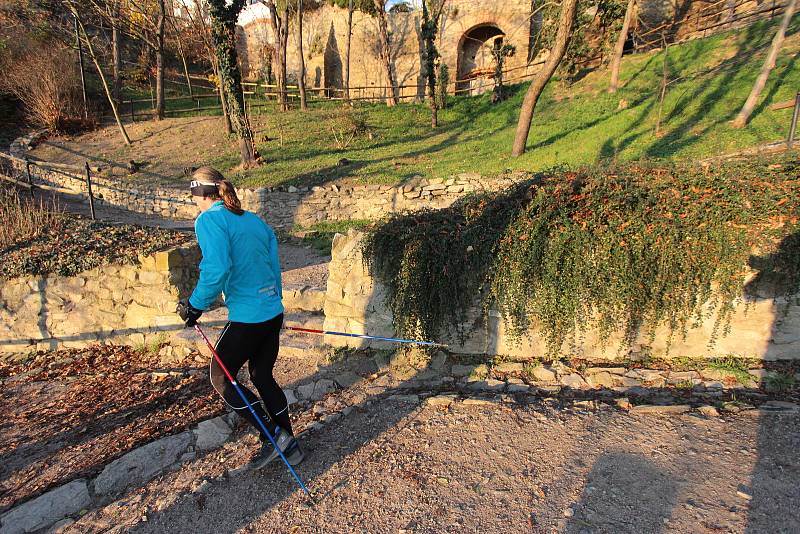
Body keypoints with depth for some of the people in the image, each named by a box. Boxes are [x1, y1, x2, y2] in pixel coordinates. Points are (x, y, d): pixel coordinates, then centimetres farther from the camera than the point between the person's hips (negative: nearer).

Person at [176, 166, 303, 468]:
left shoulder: (209, 220, -9)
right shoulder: (255, 220, 14)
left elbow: (217, 269, -23)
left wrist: (196, 305, -10)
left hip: (247, 316, -8)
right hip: (273, 311, 8)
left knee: (221, 379, 13)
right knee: (263, 377, 21)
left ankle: (274, 436, 14)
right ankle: (288, 446, 29)